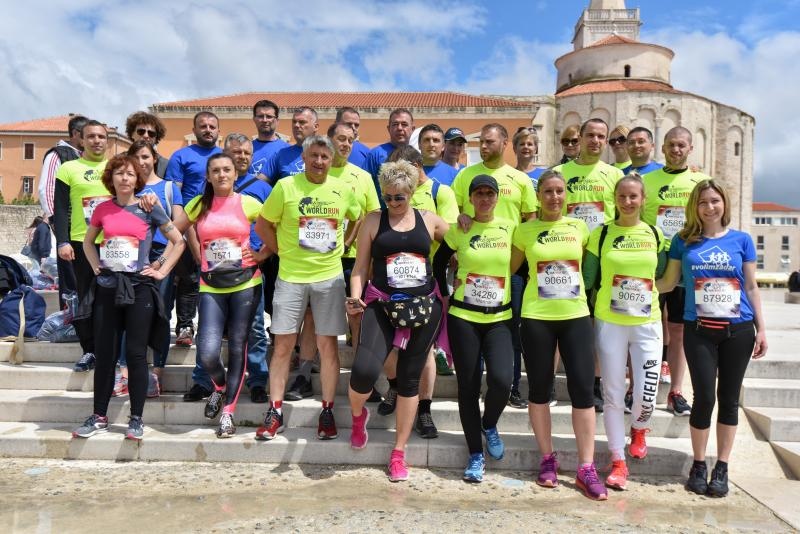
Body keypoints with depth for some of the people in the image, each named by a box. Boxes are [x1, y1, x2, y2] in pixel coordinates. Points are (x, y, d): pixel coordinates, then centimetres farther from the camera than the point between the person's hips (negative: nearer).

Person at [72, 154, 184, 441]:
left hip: (139, 288, -3)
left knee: (136, 354, -1)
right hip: (107, 288, 3)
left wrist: (162, 271, -3)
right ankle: (99, 417, 19)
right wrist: (95, 267, 9)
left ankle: (136, 419, 8)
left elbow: (178, 241, 3)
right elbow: (88, 242, 23)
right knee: (104, 354, 8)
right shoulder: (102, 209, 8)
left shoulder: (149, 208, 0)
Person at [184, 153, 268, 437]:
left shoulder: (248, 203, 0)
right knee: (207, 352, -11)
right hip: (211, 287, 1)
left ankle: (228, 412, 17)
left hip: (245, 284, -1)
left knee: (237, 347, 3)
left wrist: (263, 254, -1)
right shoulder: (197, 205, 6)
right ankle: (219, 387, 24)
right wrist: (198, 255, 8)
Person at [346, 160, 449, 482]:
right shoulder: (373, 221, 4)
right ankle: (357, 414, 16)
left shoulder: (429, 220, 7)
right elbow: (360, 267, 3)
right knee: (365, 370, -22)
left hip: (424, 307, 2)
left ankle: (399, 452, 23)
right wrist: (355, 298, -12)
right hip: (382, 306, -2)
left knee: (410, 379, 8)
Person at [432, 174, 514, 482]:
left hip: (500, 319, 0)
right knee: (468, 386, 3)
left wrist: (517, 302, 5)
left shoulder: (509, 229, 2)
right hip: (463, 318, 0)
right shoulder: (458, 231, 1)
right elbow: (438, 265, 10)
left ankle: (489, 425, 15)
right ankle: (475, 455, 19)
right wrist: (446, 297, 5)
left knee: (501, 380, -19)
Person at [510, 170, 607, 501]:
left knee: (583, 389, -2)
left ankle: (586, 469, 8)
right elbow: (509, 268, 5)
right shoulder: (525, 230, 2)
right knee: (540, 388, 7)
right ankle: (548, 460, 23)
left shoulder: (579, 227, 7)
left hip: (576, 316, 1)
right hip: (536, 318, -1)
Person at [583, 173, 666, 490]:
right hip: (609, 323, -1)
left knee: (646, 394, -3)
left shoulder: (655, 235, 4)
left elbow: (660, 275, 15)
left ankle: (638, 429, 33)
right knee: (613, 395, 4)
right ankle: (618, 462, 18)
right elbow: (587, 279, 0)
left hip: (647, 323, 1)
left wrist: (646, 295, 4)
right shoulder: (601, 235, -1)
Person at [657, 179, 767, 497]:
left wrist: (761, 328, 5)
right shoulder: (684, 241, 4)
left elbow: (751, 287, 7)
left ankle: (722, 468, 18)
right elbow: (668, 282, 7)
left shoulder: (741, 239, 5)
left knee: (728, 398, 7)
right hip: (699, 330, -1)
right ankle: (699, 465, 15)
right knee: (704, 397, -2)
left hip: (738, 330, 1)